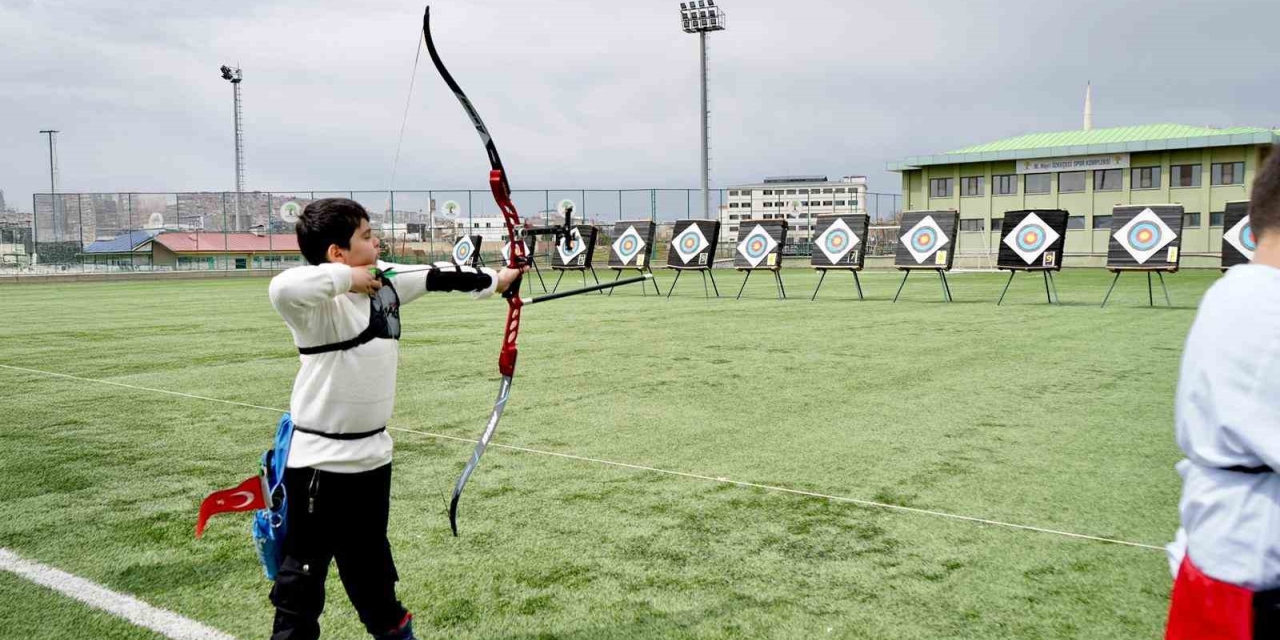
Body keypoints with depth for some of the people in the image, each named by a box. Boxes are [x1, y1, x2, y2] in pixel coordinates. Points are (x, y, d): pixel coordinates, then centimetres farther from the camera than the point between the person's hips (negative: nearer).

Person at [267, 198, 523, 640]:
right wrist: (345, 277, -30)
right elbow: (284, 288, -44)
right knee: (303, 575, 4)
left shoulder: (388, 281, 1)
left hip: (371, 455, 8)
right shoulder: (321, 306, -22)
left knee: (370, 563, 26)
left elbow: (437, 276, 16)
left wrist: (493, 280, 29)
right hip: (321, 462, -8)